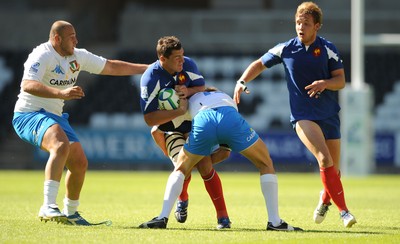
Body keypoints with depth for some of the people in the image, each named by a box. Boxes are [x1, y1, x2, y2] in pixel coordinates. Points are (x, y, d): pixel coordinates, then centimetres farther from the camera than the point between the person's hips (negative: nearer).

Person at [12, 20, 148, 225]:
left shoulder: (78, 56, 8)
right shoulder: (42, 56, -17)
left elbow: (112, 67, 18)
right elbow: (27, 85, -33)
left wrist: (147, 68, 18)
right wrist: (60, 93, -45)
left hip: (54, 116, 9)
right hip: (29, 114, -9)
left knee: (80, 163, 6)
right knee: (61, 145, -35)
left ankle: (70, 212, 28)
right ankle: (48, 207, -41)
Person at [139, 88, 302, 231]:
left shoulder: (192, 99, 43)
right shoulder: (227, 98, 47)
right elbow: (226, 151, 45)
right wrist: (202, 161, 55)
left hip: (203, 121, 0)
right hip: (229, 118, 0)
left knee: (180, 169, 25)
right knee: (266, 165, 20)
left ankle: (163, 218, 9)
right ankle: (274, 222, 11)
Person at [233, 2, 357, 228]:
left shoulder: (328, 49, -4)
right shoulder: (286, 49, -2)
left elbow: (341, 80, -6)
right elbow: (260, 64, 12)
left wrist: (324, 83, -26)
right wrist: (242, 81, -2)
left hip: (330, 115, 2)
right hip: (303, 114, -2)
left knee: (334, 168, 8)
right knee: (325, 159, -24)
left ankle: (325, 200, 41)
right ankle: (343, 210, -19)